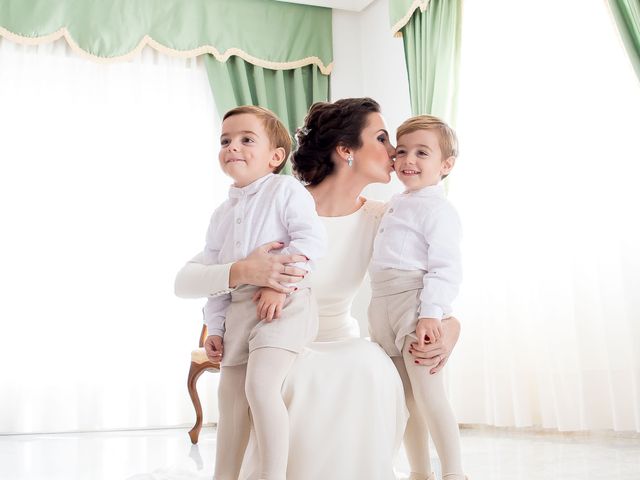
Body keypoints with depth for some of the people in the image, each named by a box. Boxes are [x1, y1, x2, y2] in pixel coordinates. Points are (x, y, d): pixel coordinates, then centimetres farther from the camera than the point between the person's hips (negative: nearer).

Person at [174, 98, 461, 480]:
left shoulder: (378, 219, -7)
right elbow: (184, 281, -20)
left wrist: (449, 324, -22)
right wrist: (242, 272, -41)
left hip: (345, 350, 4)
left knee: (373, 366, -29)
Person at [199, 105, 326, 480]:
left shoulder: (286, 190, -2)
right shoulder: (222, 214, 18)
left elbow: (311, 238, -14)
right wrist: (214, 329, 11)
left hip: (284, 305, -7)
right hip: (238, 310, 8)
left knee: (260, 384, -22)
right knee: (230, 400, 9)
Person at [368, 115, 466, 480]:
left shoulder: (438, 209, -9)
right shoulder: (395, 206, 19)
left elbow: (446, 268, -17)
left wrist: (431, 312, -25)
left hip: (417, 304, -9)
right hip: (383, 307, 9)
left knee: (428, 394, -9)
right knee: (406, 399, 14)